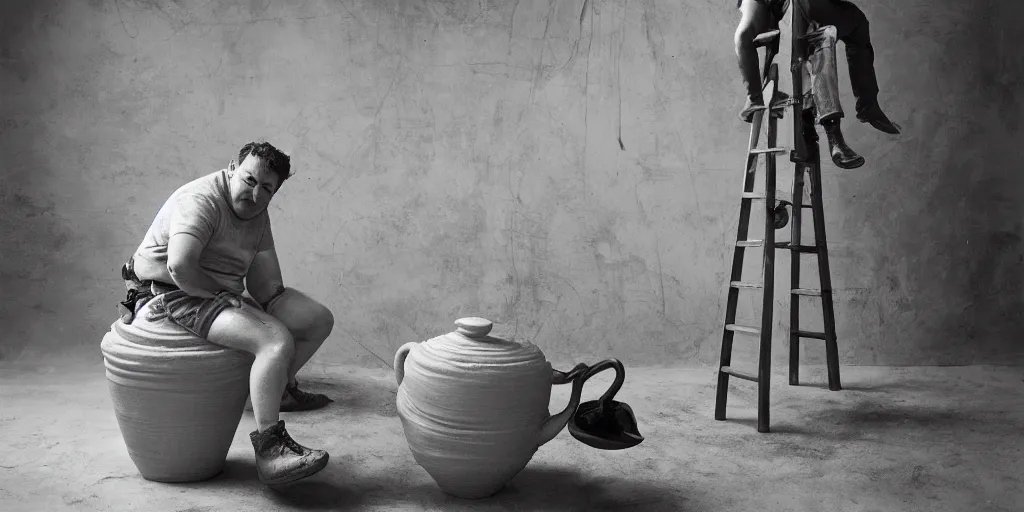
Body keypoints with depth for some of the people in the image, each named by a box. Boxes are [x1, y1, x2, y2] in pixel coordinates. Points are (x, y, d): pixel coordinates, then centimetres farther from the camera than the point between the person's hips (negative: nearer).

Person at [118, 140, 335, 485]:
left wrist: (274, 303, -10)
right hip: (175, 295, -10)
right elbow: (179, 266, -33)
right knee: (276, 340, -30)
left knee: (319, 319, 6)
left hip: (223, 294, 10)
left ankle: (281, 388, 27)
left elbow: (264, 269, 8)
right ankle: (268, 449, -26)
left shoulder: (256, 211, 12)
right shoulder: (200, 200, -18)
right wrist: (220, 293, -20)